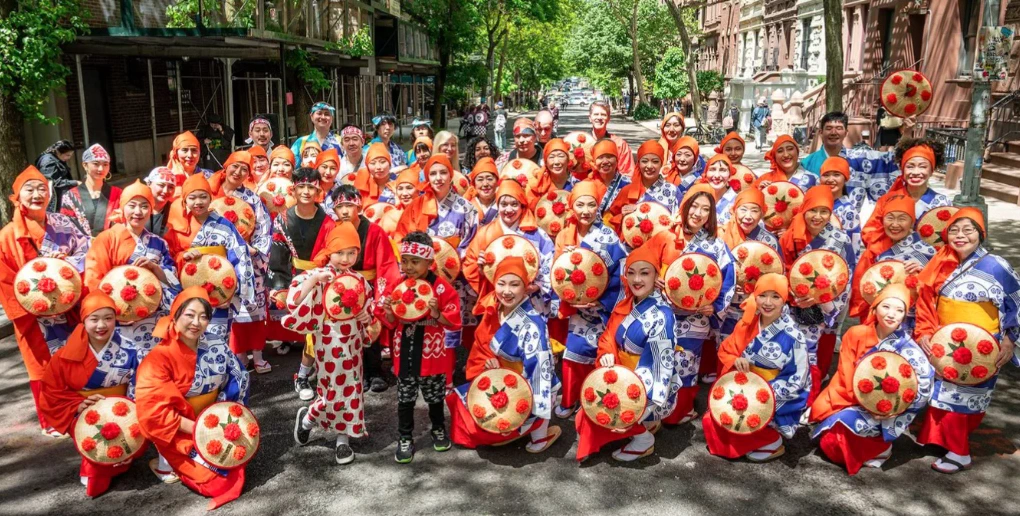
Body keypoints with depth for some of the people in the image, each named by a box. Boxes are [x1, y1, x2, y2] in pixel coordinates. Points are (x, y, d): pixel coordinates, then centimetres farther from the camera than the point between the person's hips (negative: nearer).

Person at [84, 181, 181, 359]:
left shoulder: (158, 244, 14)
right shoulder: (107, 238, 4)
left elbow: (173, 280, 8)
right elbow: (93, 279, -3)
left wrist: (153, 267, -9)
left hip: (153, 316, 3)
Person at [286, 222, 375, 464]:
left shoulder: (360, 280, 4)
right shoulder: (318, 276, -10)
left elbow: (369, 316, 10)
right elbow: (292, 302, -24)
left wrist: (360, 311, -11)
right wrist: (314, 279, -30)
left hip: (352, 344, 5)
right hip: (329, 344, -5)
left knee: (351, 390, 9)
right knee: (335, 390, -2)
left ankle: (343, 439, 24)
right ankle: (307, 417, 27)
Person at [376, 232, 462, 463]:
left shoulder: (442, 287, -13)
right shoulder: (396, 285, -4)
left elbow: (453, 322, -11)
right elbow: (390, 323, 1)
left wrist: (437, 314, -29)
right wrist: (389, 311, -20)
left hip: (432, 354, -2)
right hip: (405, 354, 2)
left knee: (435, 397, 17)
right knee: (405, 399, 12)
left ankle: (438, 429, 40)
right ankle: (405, 438, 27)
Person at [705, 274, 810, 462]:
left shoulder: (792, 336, -19)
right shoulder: (749, 323, -4)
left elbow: (797, 380, -16)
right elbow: (726, 350, 6)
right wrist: (735, 360, -17)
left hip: (780, 398, -6)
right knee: (712, 419, -5)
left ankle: (772, 443, 0)